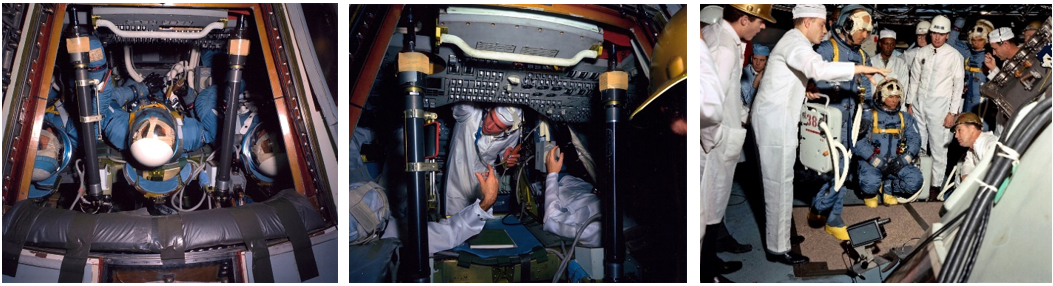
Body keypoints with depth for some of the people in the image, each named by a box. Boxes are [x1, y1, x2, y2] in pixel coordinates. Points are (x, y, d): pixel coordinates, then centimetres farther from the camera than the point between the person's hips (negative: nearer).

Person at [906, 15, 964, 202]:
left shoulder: (954, 56, -4)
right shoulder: (922, 53, 7)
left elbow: (959, 85, -4)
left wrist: (952, 112, -8)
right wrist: (910, 104, 9)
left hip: (940, 105, -4)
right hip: (919, 103, 4)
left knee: (938, 148, -1)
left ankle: (936, 185, 7)